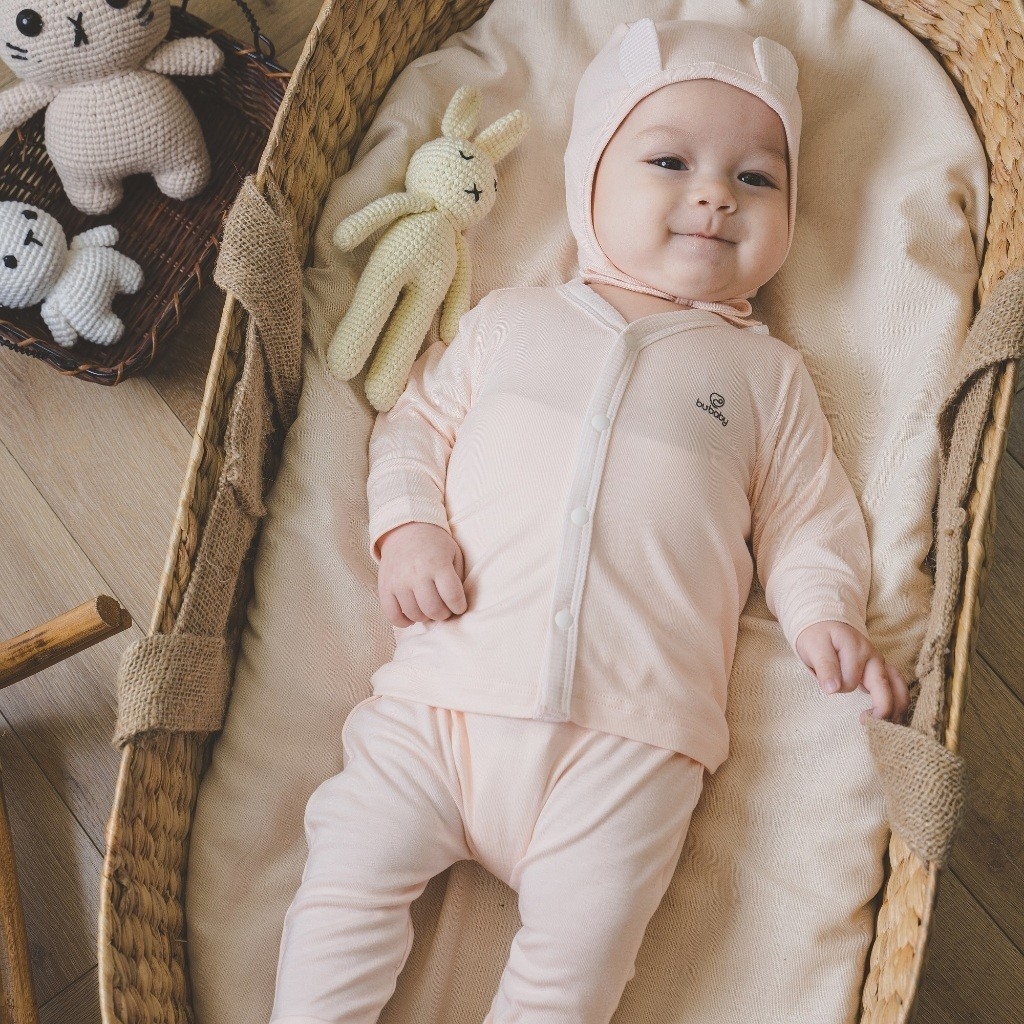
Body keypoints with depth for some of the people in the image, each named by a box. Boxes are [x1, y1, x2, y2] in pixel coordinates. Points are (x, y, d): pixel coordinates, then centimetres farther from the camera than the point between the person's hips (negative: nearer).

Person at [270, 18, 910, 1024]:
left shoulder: (766, 374, 15)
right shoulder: (508, 319, 16)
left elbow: (806, 517, 16)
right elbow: (413, 421, 17)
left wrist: (826, 617, -2)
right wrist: (408, 525, -1)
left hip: (631, 734, -1)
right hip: (447, 692, 2)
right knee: (350, 866, -5)